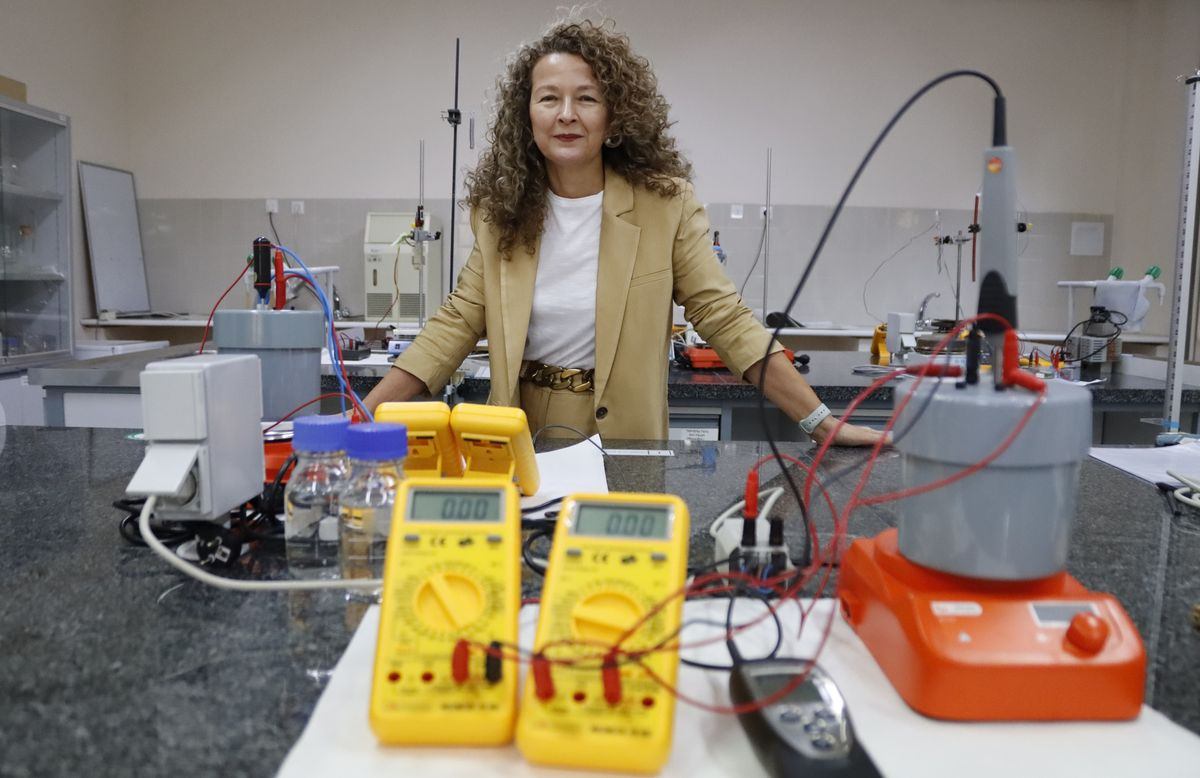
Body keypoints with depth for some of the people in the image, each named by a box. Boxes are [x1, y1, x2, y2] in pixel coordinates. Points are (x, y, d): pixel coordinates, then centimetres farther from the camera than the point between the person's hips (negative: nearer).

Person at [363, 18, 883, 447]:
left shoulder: (665, 202, -8)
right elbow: (457, 323, 0)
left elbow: (724, 318, -7)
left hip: (623, 444, -1)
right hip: (520, 446, 2)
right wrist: (366, 414, -8)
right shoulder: (500, 208, -1)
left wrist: (821, 424, -11)